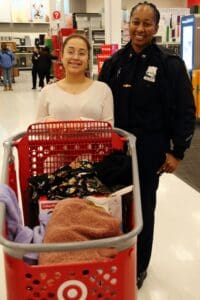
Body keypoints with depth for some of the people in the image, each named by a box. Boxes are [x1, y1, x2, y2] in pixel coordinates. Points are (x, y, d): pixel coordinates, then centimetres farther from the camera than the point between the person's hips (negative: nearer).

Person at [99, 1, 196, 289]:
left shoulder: (170, 64, -8)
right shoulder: (114, 63, 4)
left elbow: (185, 111, -6)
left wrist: (177, 152, -8)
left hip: (149, 152, -3)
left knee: (143, 208, 11)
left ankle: (139, 267, 30)